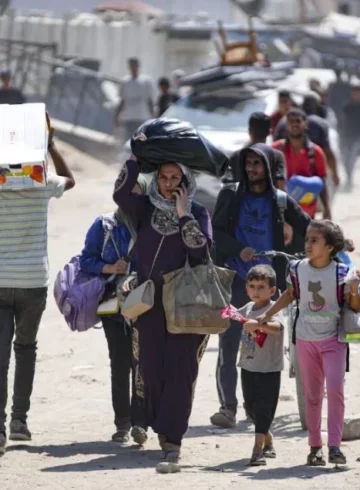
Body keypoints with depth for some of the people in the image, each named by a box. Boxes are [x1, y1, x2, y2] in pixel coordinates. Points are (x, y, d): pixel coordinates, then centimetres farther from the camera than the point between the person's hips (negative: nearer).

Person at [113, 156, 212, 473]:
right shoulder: (145, 208, 8)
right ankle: (164, 432, 22)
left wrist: (184, 216, -14)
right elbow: (121, 193, -12)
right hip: (151, 304, 3)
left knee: (179, 374, -11)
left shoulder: (197, 214, 2)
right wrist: (137, 156, -11)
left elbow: (202, 252, -13)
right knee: (152, 372, 2)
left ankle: (172, 446, -17)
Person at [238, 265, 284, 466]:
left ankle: (258, 449, -14)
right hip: (249, 366, 8)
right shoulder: (248, 308, 7)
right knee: (251, 405, 16)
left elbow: (277, 326, -41)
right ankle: (268, 442, 35)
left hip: (269, 369, -8)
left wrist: (257, 324, -55)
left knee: (263, 408, -11)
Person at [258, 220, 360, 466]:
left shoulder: (340, 272, -12)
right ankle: (315, 447, 16)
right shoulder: (298, 269, -3)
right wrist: (267, 315, 14)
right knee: (312, 394, 8)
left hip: (333, 340, -3)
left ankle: (334, 446, -15)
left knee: (335, 388, -18)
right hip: (306, 340, 3)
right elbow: (290, 294, 16)